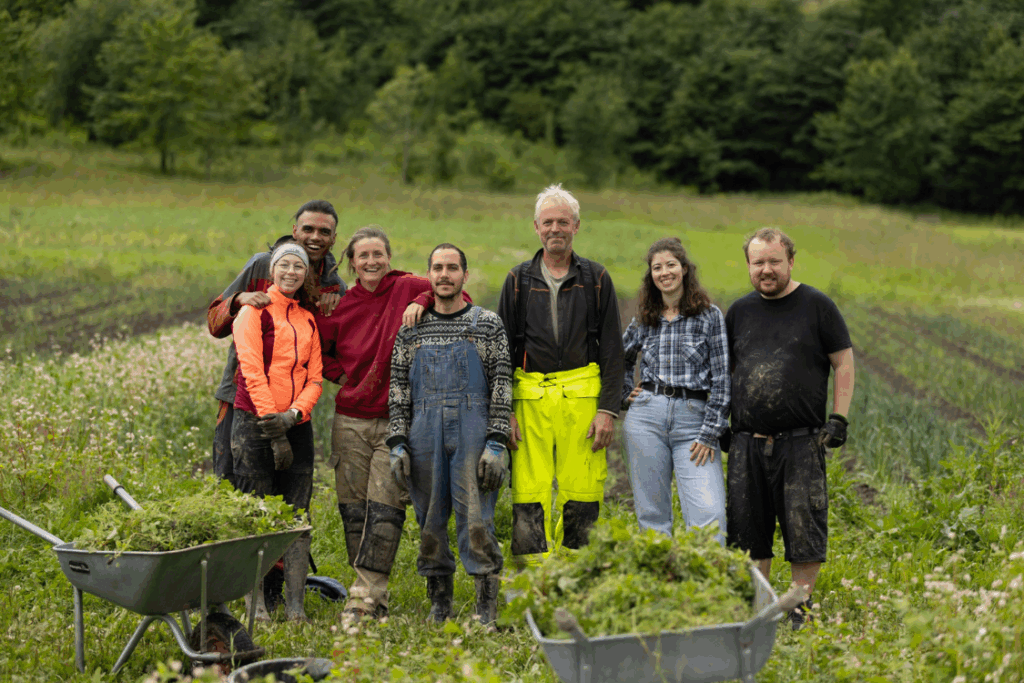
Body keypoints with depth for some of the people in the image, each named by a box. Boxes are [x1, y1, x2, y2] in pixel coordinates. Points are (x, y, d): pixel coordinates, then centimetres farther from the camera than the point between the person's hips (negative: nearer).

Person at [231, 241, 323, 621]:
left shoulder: (307, 320, 16)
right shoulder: (255, 311, 0)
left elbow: (314, 377, 10)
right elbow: (252, 371, -8)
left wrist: (294, 414, -11)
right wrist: (274, 430, -14)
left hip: (297, 424, 5)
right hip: (254, 423, -5)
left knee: (297, 515, 1)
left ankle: (295, 604, 3)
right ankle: (256, 603, 2)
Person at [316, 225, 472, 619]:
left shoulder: (409, 289, -2)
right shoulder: (343, 306, 6)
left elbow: (461, 300, 0)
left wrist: (423, 302, -15)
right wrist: (342, 375, 4)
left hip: (395, 420, -3)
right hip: (350, 420, 3)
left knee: (384, 509, -9)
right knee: (354, 509, 4)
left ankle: (368, 595, -7)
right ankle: (368, 591, 14)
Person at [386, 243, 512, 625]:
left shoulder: (488, 325, 5)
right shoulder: (411, 330, 13)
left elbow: (502, 387, 0)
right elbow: (398, 390, 11)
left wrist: (496, 445, -8)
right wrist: (397, 445, 2)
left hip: (473, 432, -3)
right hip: (424, 433, 3)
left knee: (476, 521, -7)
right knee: (429, 521, 6)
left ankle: (486, 610, -1)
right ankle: (439, 605, 16)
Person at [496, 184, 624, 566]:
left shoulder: (596, 279, 9)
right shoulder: (519, 280, 11)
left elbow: (612, 349, 7)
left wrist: (608, 409, -2)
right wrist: (504, 411, 2)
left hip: (582, 395, 0)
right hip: (530, 397, 1)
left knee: (581, 494, -3)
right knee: (529, 497, -5)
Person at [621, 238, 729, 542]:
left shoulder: (710, 316, 1)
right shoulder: (644, 320, 12)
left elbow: (721, 378, -2)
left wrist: (709, 433, -8)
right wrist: (625, 394, 15)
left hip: (693, 419, -3)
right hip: (646, 417, 3)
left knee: (710, 514, -15)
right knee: (652, 515, 3)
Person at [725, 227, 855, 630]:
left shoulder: (816, 306, 1)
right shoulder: (740, 311, 12)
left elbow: (844, 363, 2)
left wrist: (839, 419, -6)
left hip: (801, 441, -4)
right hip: (747, 442, 4)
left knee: (803, 528, -3)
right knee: (748, 529, 6)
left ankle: (801, 610, 9)